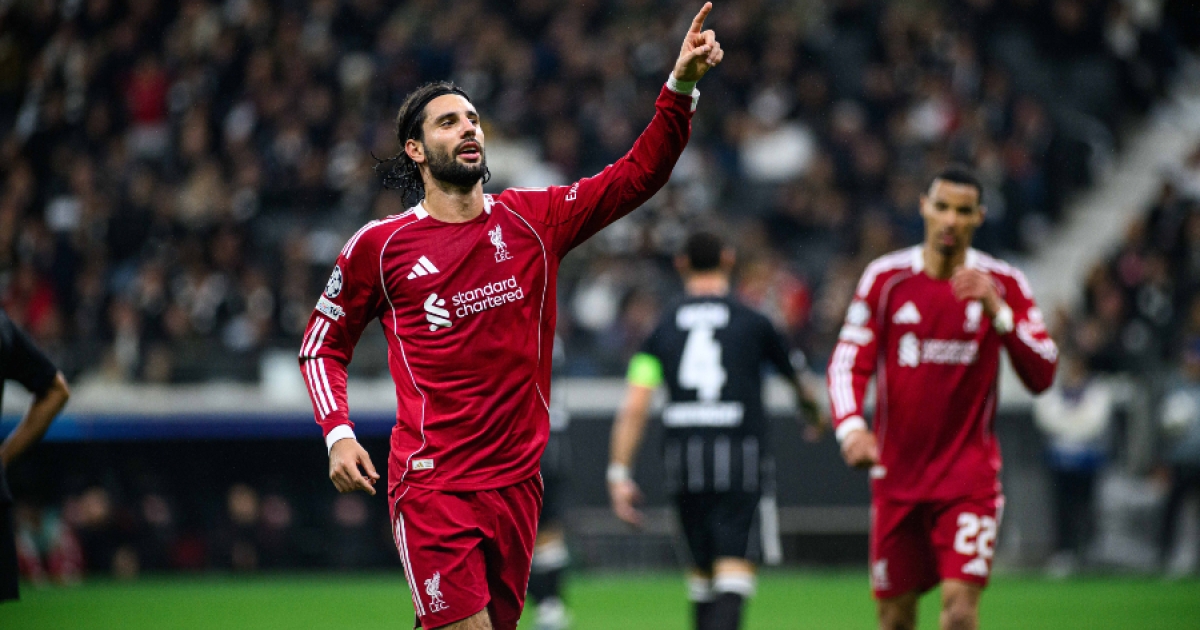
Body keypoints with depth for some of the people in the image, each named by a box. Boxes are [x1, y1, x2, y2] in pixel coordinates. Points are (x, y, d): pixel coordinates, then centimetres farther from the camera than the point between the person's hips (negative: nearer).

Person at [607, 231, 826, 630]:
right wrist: (815, 412, 43)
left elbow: (634, 407, 0)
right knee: (734, 563, -11)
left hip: (682, 455, 3)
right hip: (738, 454, -3)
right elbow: (797, 380, 22)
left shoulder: (663, 328, 8)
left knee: (702, 564, 17)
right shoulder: (752, 323, 4)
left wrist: (619, 474, 1)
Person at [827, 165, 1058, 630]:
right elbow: (848, 362, -1)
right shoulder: (886, 278, 1)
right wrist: (850, 426, -20)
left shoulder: (1003, 285, -1)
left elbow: (1041, 376, -7)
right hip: (896, 472, 2)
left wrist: (997, 310, -20)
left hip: (969, 474, -2)